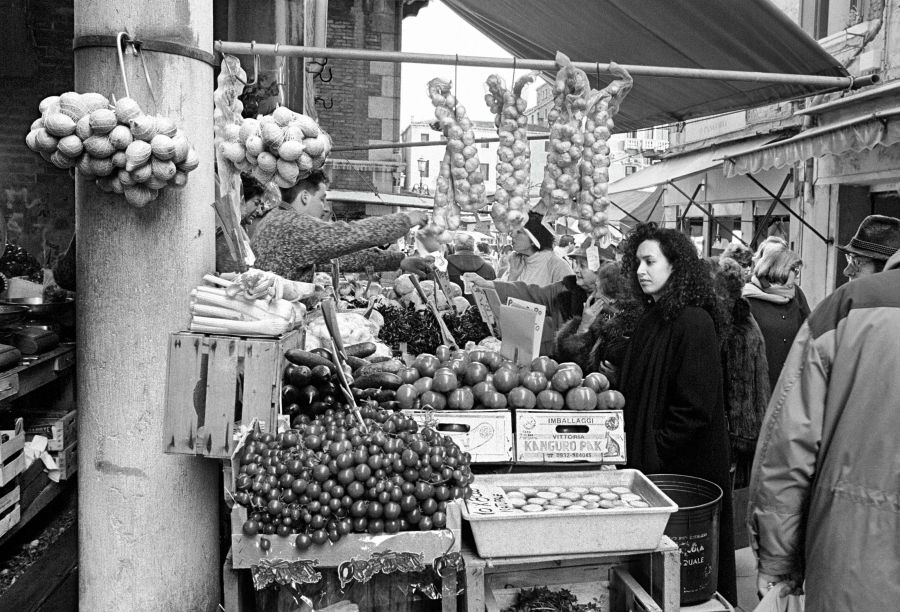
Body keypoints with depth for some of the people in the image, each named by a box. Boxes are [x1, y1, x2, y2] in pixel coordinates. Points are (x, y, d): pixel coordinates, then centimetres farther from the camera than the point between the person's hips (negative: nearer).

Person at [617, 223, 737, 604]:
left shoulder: (694, 322, -15)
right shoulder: (650, 321, 10)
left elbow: (695, 406, -19)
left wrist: (657, 453, -15)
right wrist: (631, 442, 6)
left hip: (685, 466, -8)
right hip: (648, 461, 8)